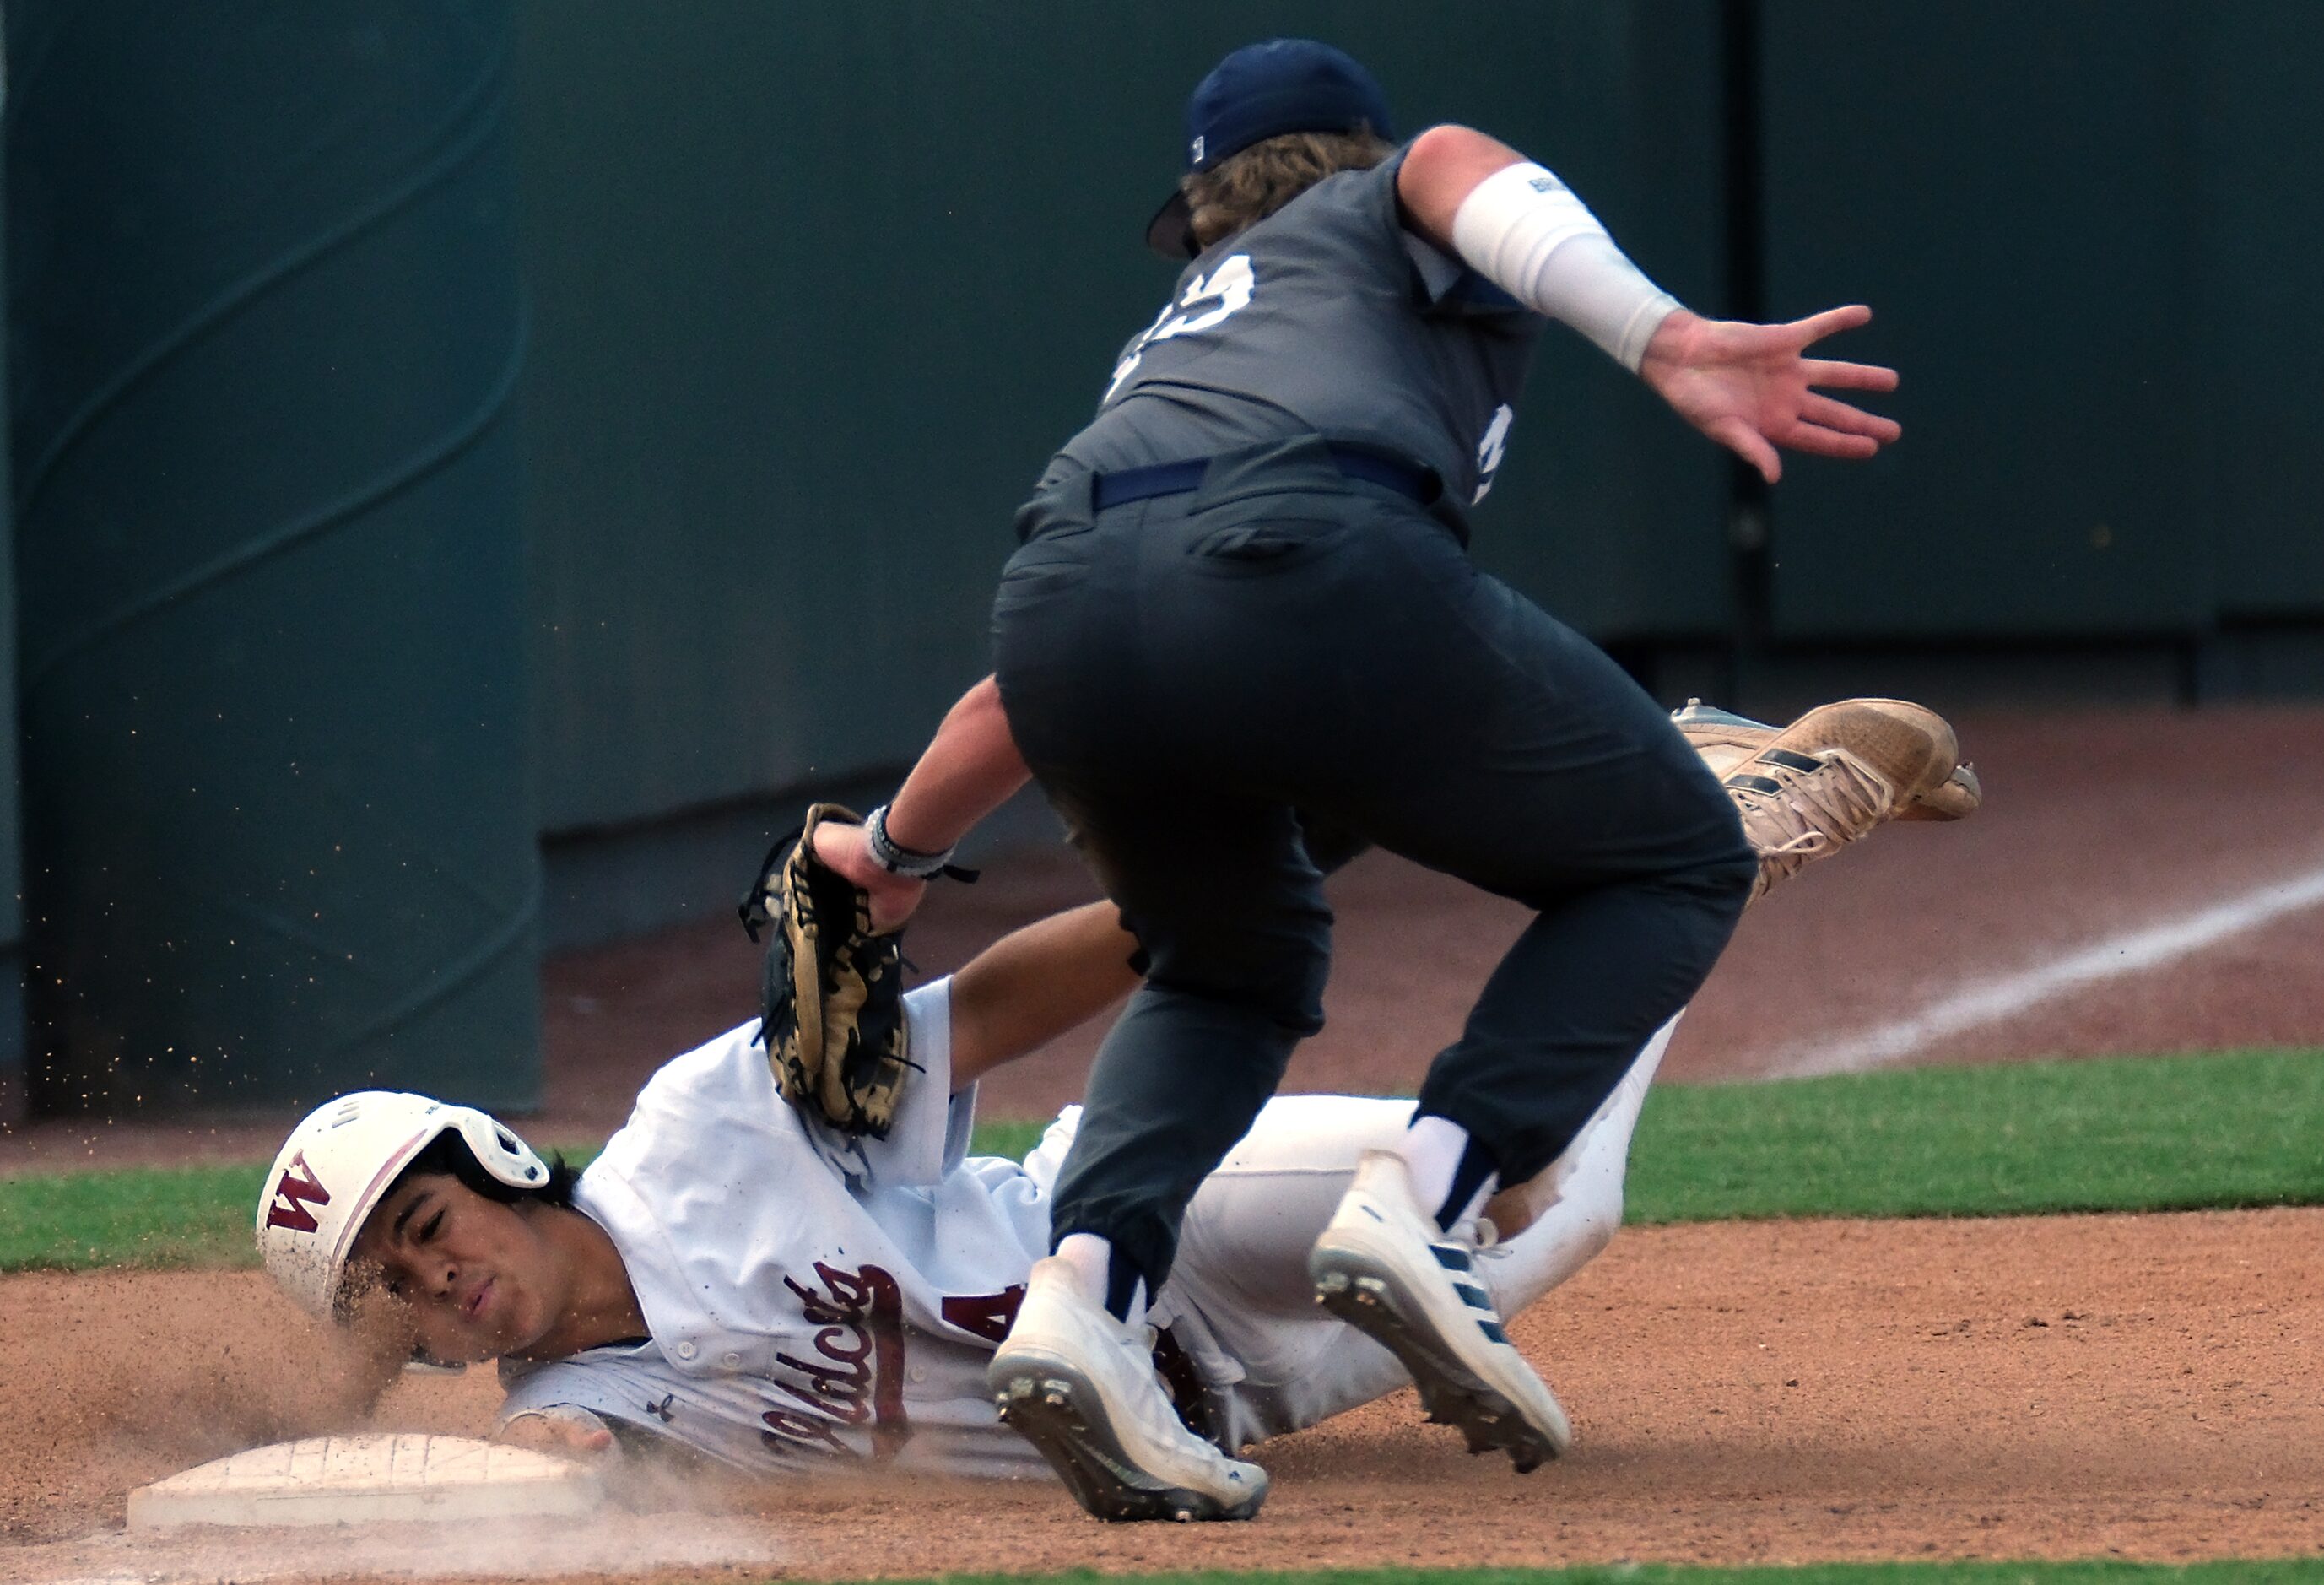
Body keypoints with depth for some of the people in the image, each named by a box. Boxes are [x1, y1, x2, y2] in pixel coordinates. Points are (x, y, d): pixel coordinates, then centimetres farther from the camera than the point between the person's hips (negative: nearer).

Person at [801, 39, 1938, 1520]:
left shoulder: (1170, 339, 42)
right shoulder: (1383, 208, 30)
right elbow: (1459, 171, 3)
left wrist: (898, 850, 60)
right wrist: (1663, 340, -13)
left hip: (1061, 584, 5)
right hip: (1310, 559, -5)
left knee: (1233, 957, 33)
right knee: (1679, 866, 16)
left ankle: (1086, 1284, 4)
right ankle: (1425, 1198, -8)